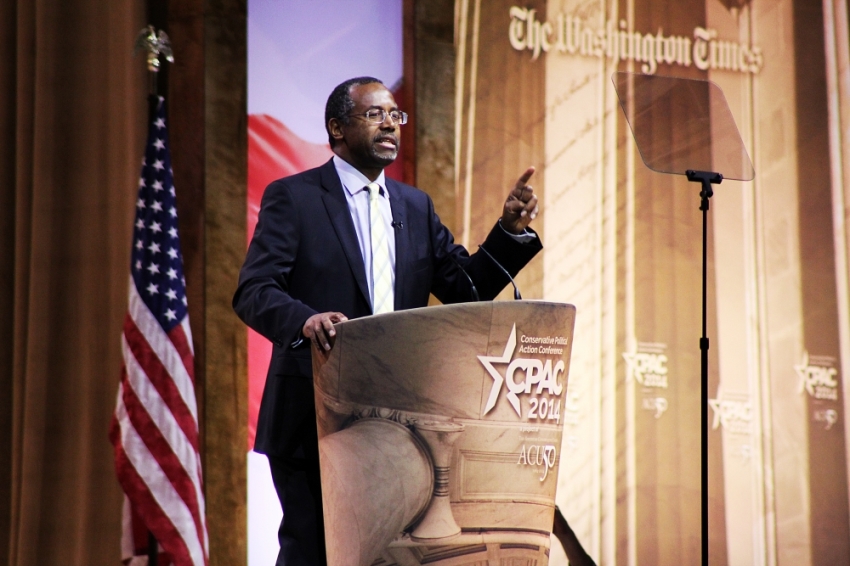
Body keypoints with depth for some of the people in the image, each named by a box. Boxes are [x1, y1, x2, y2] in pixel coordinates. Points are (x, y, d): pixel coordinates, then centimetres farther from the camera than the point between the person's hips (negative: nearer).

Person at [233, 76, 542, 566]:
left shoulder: (416, 206, 17)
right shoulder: (292, 197, 0)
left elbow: (466, 288, 12)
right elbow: (253, 292, -10)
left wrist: (511, 231, -3)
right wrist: (304, 320, -31)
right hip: (313, 419, -5)